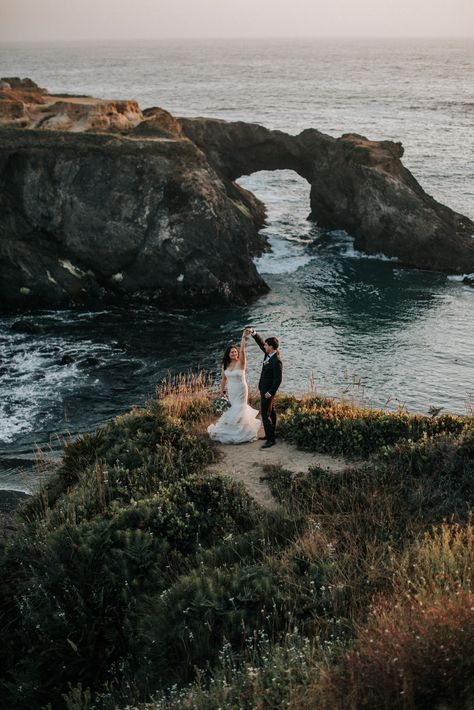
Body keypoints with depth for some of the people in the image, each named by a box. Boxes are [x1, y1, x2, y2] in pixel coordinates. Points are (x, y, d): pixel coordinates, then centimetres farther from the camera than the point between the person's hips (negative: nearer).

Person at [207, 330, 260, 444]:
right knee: (231, 410, 13)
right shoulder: (225, 365, 0)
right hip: (230, 391, 5)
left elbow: (242, 351, -30)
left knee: (239, 411, -3)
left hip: (241, 391, -5)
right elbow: (223, 379, 10)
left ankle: (241, 434, 10)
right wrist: (222, 392, 11)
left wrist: (244, 338, -39)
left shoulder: (240, 363, -14)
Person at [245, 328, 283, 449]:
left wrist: (269, 393, -21)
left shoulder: (277, 361, -27)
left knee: (265, 414, -10)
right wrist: (253, 332, -2)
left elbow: (278, 379, -25)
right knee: (271, 412, 19)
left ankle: (271, 439, -7)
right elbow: (260, 343, 11)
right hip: (265, 388, 10)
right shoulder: (269, 353, -1)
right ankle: (270, 434, 31)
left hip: (268, 391, -10)